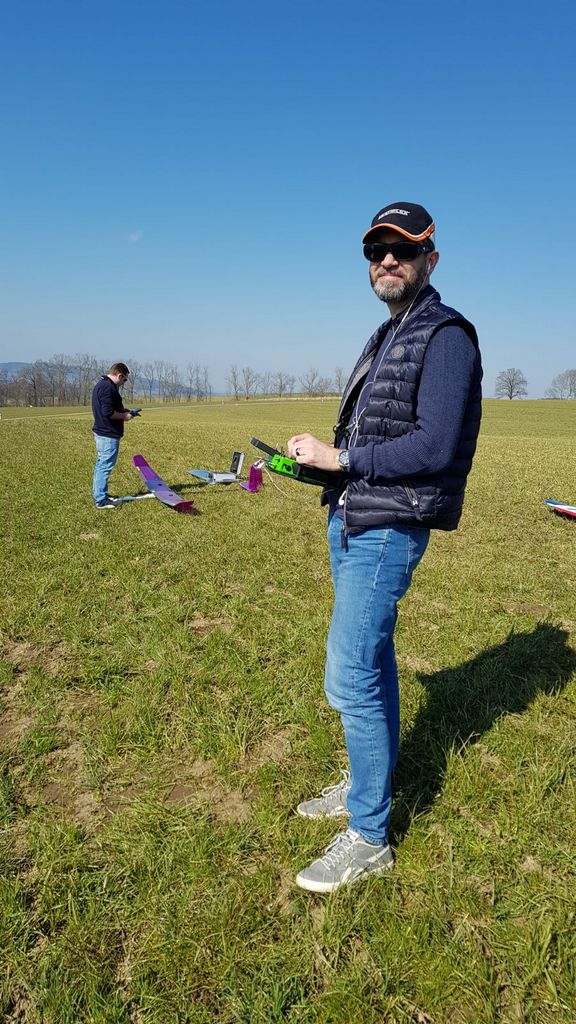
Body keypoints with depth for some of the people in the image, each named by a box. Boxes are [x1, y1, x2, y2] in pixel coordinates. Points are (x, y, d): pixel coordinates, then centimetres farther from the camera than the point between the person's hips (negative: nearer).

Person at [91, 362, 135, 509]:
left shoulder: (100, 384, 15)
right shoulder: (108, 388, -20)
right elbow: (108, 412, -26)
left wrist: (124, 410, 15)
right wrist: (124, 416, -11)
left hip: (101, 432, 11)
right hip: (108, 434, -11)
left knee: (101, 464, 18)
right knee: (105, 466, -6)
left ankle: (98, 494, 29)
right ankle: (101, 500, -1)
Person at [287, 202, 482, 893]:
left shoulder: (446, 337, -11)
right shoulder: (384, 338, 18)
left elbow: (434, 448, -21)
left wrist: (339, 458, -16)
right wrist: (317, 459, 4)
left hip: (387, 530, -10)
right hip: (350, 523, 10)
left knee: (351, 679, -7)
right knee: (371, 661, 18)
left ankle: (368, 838, 9)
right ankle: (368, 783, 36)